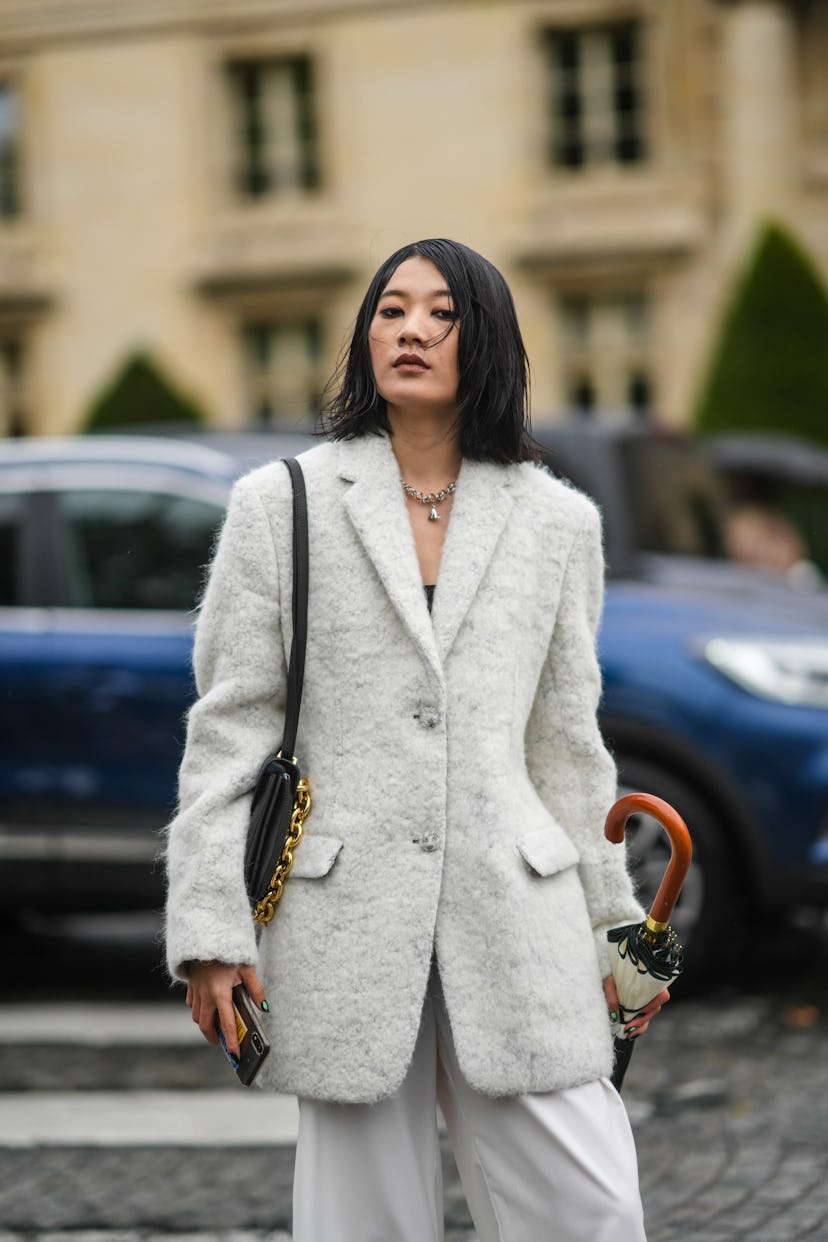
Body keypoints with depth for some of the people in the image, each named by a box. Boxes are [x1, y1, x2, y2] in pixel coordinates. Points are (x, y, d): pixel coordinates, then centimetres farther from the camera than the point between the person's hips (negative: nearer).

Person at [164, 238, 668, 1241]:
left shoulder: (555, 521, 10)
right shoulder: (281, 505, 4)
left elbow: (565, 742, 15)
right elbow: (228, 728, 2)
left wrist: (612, 925, 16)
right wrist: (209, 930, -4)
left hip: (513, 914, 2)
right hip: (344, 921, -1)